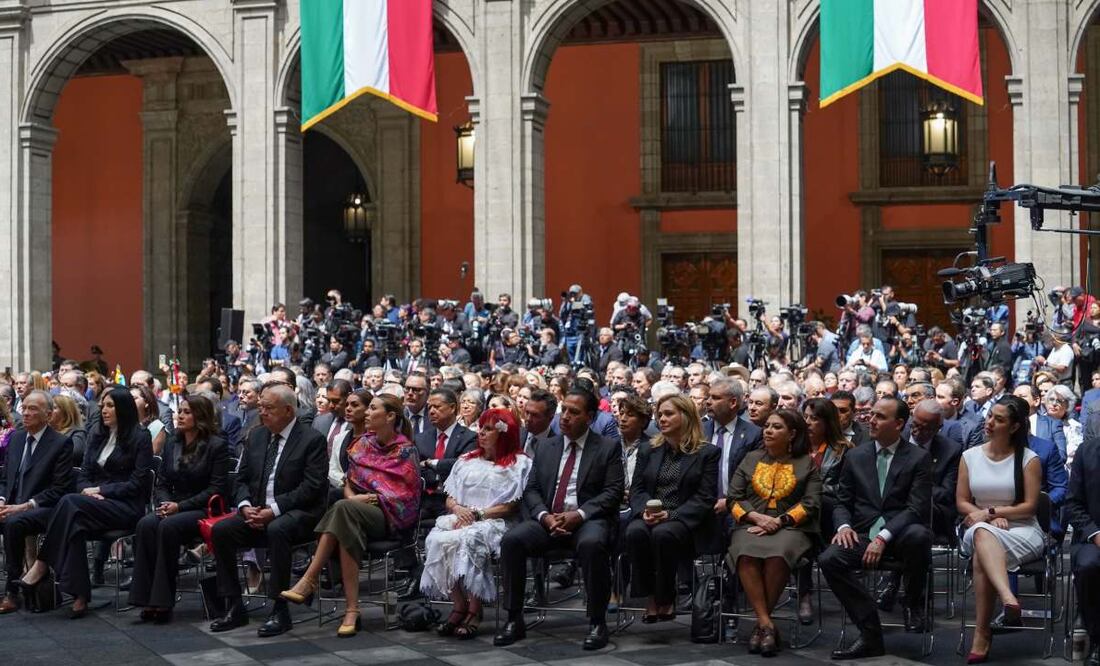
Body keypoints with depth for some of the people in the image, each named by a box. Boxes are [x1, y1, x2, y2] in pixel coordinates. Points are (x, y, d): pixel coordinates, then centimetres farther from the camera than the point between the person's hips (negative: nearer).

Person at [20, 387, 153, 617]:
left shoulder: (140, 438, -1)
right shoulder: (97, 437, 20)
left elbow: (137, 483, -7)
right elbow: (83, 474, 16)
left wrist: (100, 490, -12)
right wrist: (88, 490, -7)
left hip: (127, 507, -5)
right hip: (96, 503, 5)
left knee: (70, 502, -31)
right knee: (74, 522, -32)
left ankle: (41, 564, -25)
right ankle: (80, 596, -35)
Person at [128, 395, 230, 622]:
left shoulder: (217, 446, -3)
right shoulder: (171, 443, 16)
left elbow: (216, 488, -9)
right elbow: (162, 482, 16)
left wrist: (180, 506, -16)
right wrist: (165, 503, -7)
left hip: (203, 510, -5)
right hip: (173, 507, 5)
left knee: (168, 526, -35)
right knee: (145, 524, -28)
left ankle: (163, 601, -29)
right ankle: (148, 600, -29)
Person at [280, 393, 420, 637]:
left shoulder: (405, 450, 0)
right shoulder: (362, 444, 17)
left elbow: (406, 494, -5)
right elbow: (349, 482, 16)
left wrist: (371, 498, -10)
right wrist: (352, 497, -6)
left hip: (391, 516, -5)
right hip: (360, 509, 5)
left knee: (343, 508, -34)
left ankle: (309, 580, -36)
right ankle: (352, 610, -40)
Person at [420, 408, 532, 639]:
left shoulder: (519, 464, 6)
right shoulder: (467, 460, 25)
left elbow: (512, 506, -4)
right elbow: (450, 498, 19)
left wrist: (478, 514, -11)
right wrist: (458, 509, -4)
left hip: (495, 522, -5)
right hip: (460, 519, 5)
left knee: (467, 540, -37)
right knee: (436, 540, -29)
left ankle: (474, 611, -26)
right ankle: (459, 606, -21)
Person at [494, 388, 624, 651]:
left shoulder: (608, 448, 6)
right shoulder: (545, 447, 17)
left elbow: (613, 492, -4)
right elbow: (531, 490, 12)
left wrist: (579, 514, -18)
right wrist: (544, 516, -10)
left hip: (588, 519, -4)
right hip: (547, 519, 4)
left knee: (592, 544, -38)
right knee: (511, 540, -24)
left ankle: (597, 622, -23)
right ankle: (514, 620, -14)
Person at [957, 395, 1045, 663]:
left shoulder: (1029, 459, 2)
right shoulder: (970, 456, 11)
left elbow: (1029, 507, -3)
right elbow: (962, 502, 9)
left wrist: (989, 512, -12)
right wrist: (990, 518, -9)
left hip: (1022, 531, -2)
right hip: (983, 529, 2)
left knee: (981, 555, -37)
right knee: (982, 533, -40)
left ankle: (982, 634, -40)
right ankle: (1009, 599, -60)